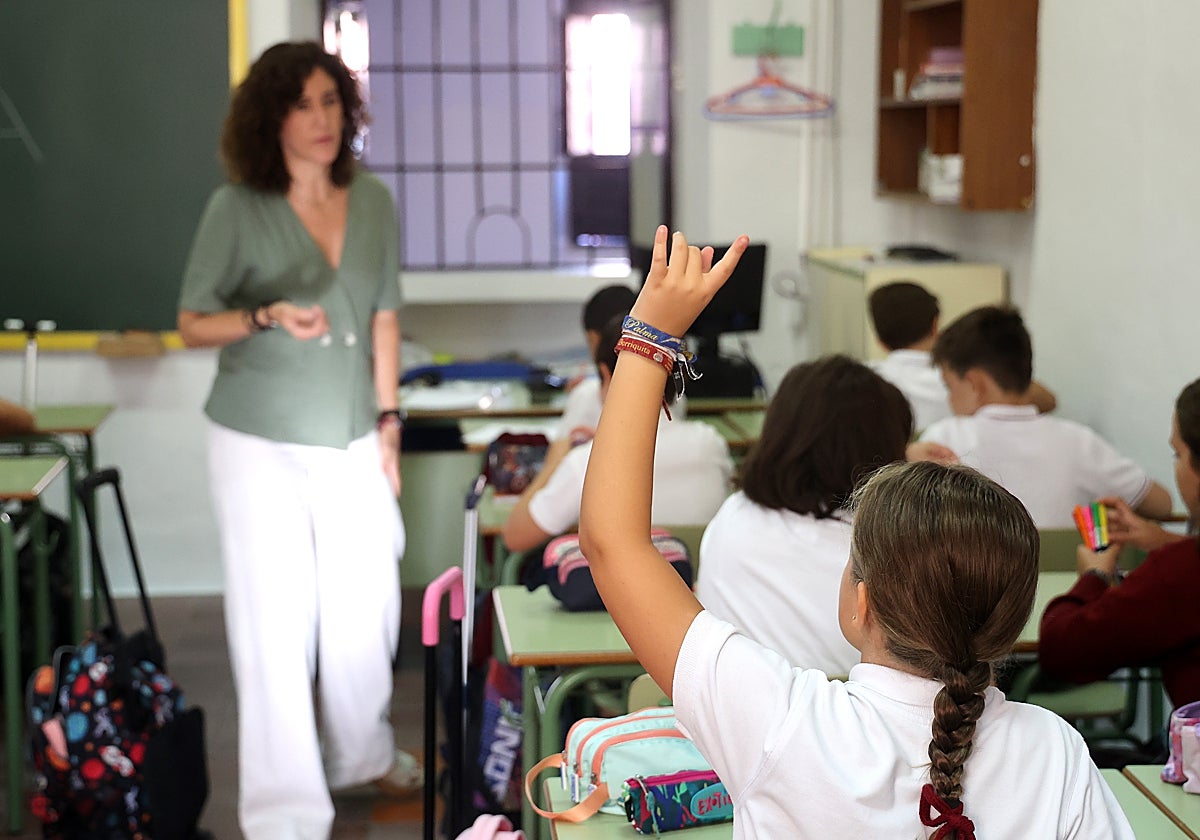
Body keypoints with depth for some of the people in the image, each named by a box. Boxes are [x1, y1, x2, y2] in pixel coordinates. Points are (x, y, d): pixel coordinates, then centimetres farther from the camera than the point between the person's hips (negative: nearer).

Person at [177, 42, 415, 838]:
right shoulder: (236, 209, -8)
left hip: (353, 439, 4)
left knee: (367, 605, 8)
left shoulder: (373, 201, 2)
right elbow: (192, 324, -3)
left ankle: (362, 752, 34)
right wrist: (267, 317, -21)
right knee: (278, 619, -2)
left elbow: (384, 317, 10)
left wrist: (389, 421, 8)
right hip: (262, 444, -3)